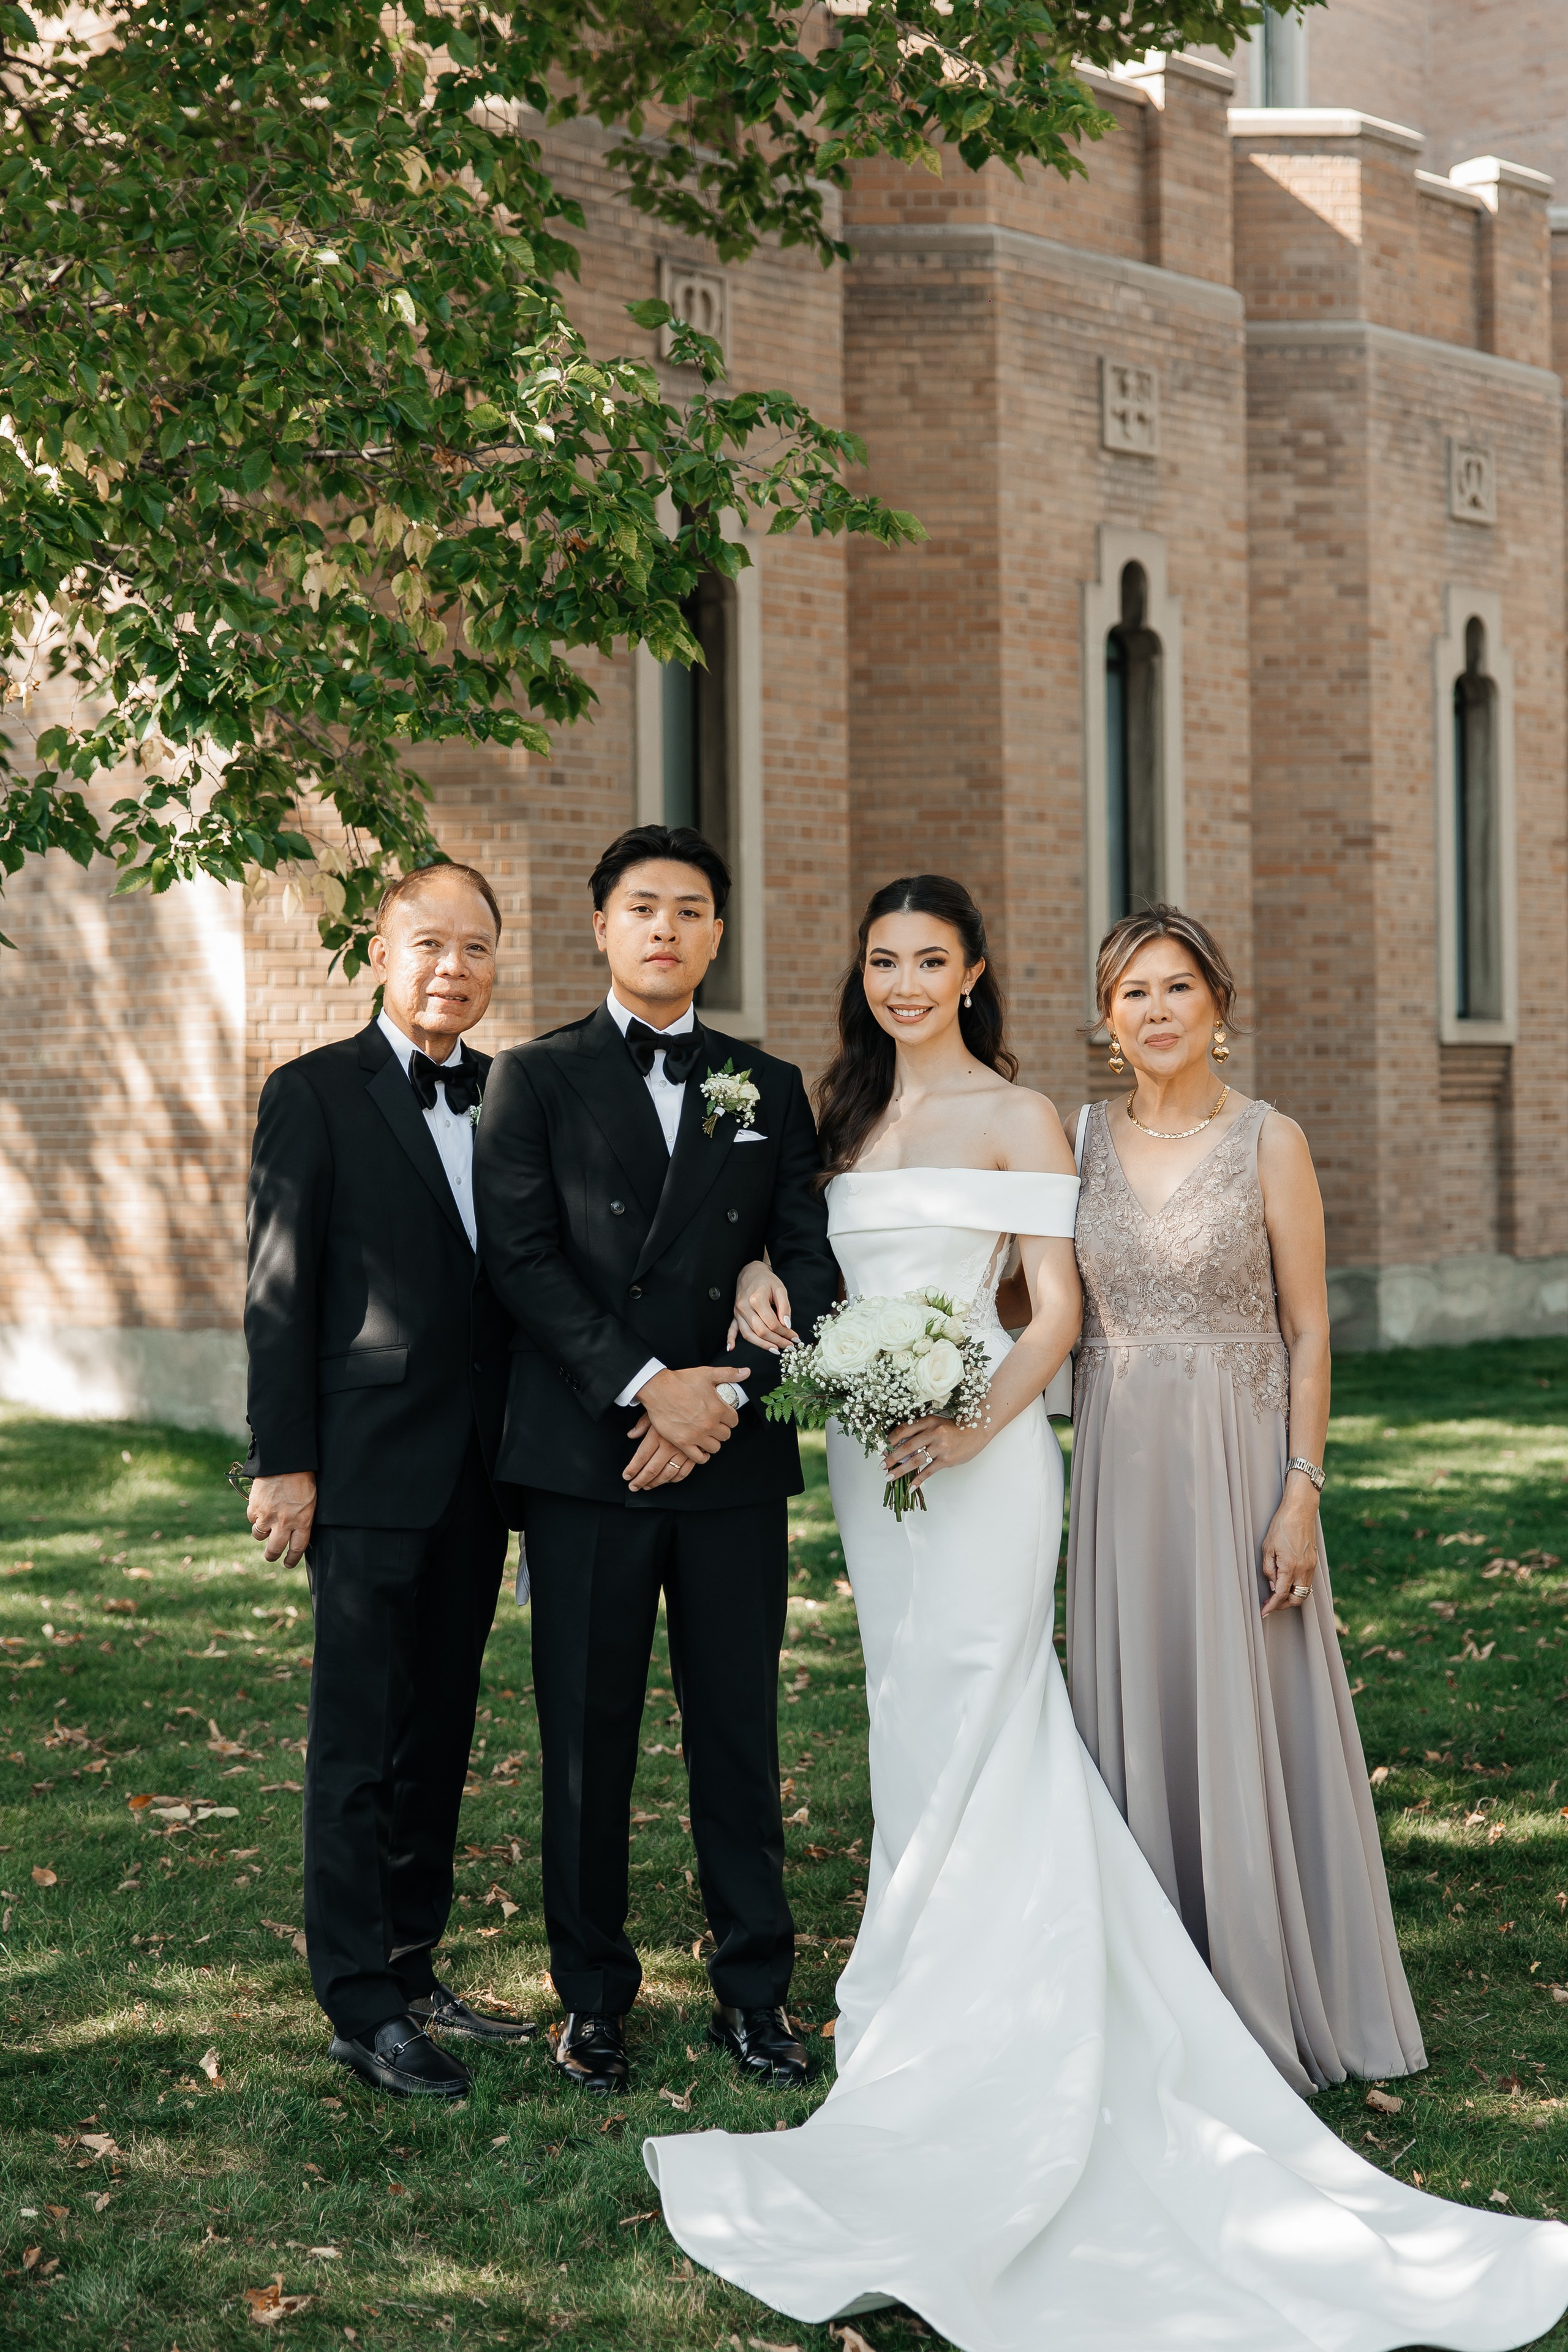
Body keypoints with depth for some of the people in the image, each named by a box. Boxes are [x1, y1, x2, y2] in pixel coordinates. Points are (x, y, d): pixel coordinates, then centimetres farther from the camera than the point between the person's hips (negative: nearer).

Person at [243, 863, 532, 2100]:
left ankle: (413, 1965, 23)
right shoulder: (314, 1094, -4)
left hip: (477, 1473, 5)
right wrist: (284, 1462, -11)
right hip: (368, 1474, -5)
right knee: (362, 1742, -2)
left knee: (440, 1732, 13)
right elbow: (280, 1291, -6)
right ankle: (362, 2005, 4)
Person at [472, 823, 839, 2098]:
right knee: (589, 1737, 3)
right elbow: (523, 1256, -5)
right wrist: (646, 1385, -13)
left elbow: (810, 1268, 6)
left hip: (734, 1460, 2)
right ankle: (593, 1994, 13)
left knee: (740, 1729, 5)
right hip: (585, 1454, -2)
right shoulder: (536, 1078, 6)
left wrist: (731, 1393, -9)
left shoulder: (769, 1087, 13)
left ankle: (756, 1987, 14)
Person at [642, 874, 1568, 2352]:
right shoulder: (845, 1112, 15)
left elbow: (1057, 1309, -8)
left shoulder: (1015, 1117, -4)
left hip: (975, 1456, -7)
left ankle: (956, 2076, 0)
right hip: (866, 1454, 7)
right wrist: (762, 1272, -5)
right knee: (917, 1743, 11)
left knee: (962, 1754, -6)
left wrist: (973, 1427, -22)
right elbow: (811, 1252, 19)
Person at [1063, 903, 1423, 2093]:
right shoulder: (1082, 1139, 6)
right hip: (1118, 1461, 3)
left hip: (1239, 1460, -3)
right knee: (1135, 1712, 7)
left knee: (1248, 1720, 0)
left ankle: (1274, 1998, 13)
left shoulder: (1271, 1141, -4)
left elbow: (1308, 1327, -5)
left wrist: (1302, 1492, -11)